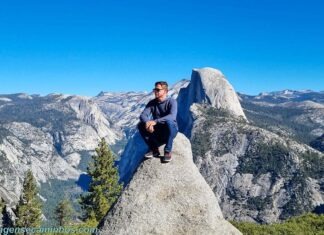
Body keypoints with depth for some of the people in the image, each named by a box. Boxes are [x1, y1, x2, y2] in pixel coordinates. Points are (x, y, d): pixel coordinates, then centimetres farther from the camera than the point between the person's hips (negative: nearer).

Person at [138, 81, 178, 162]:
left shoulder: (171, 101, -13)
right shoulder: (152, 103, 2)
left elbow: (172, 116, -31)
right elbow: (142, 115, -9)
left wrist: (155, 121, -42)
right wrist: (147, 122, -34)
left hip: (171, 131, -4)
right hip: (157, 132, 4)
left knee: (169, 122, -36)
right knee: (141, 125, -18)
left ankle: (168, 151, -24)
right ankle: (154, 149, -7)